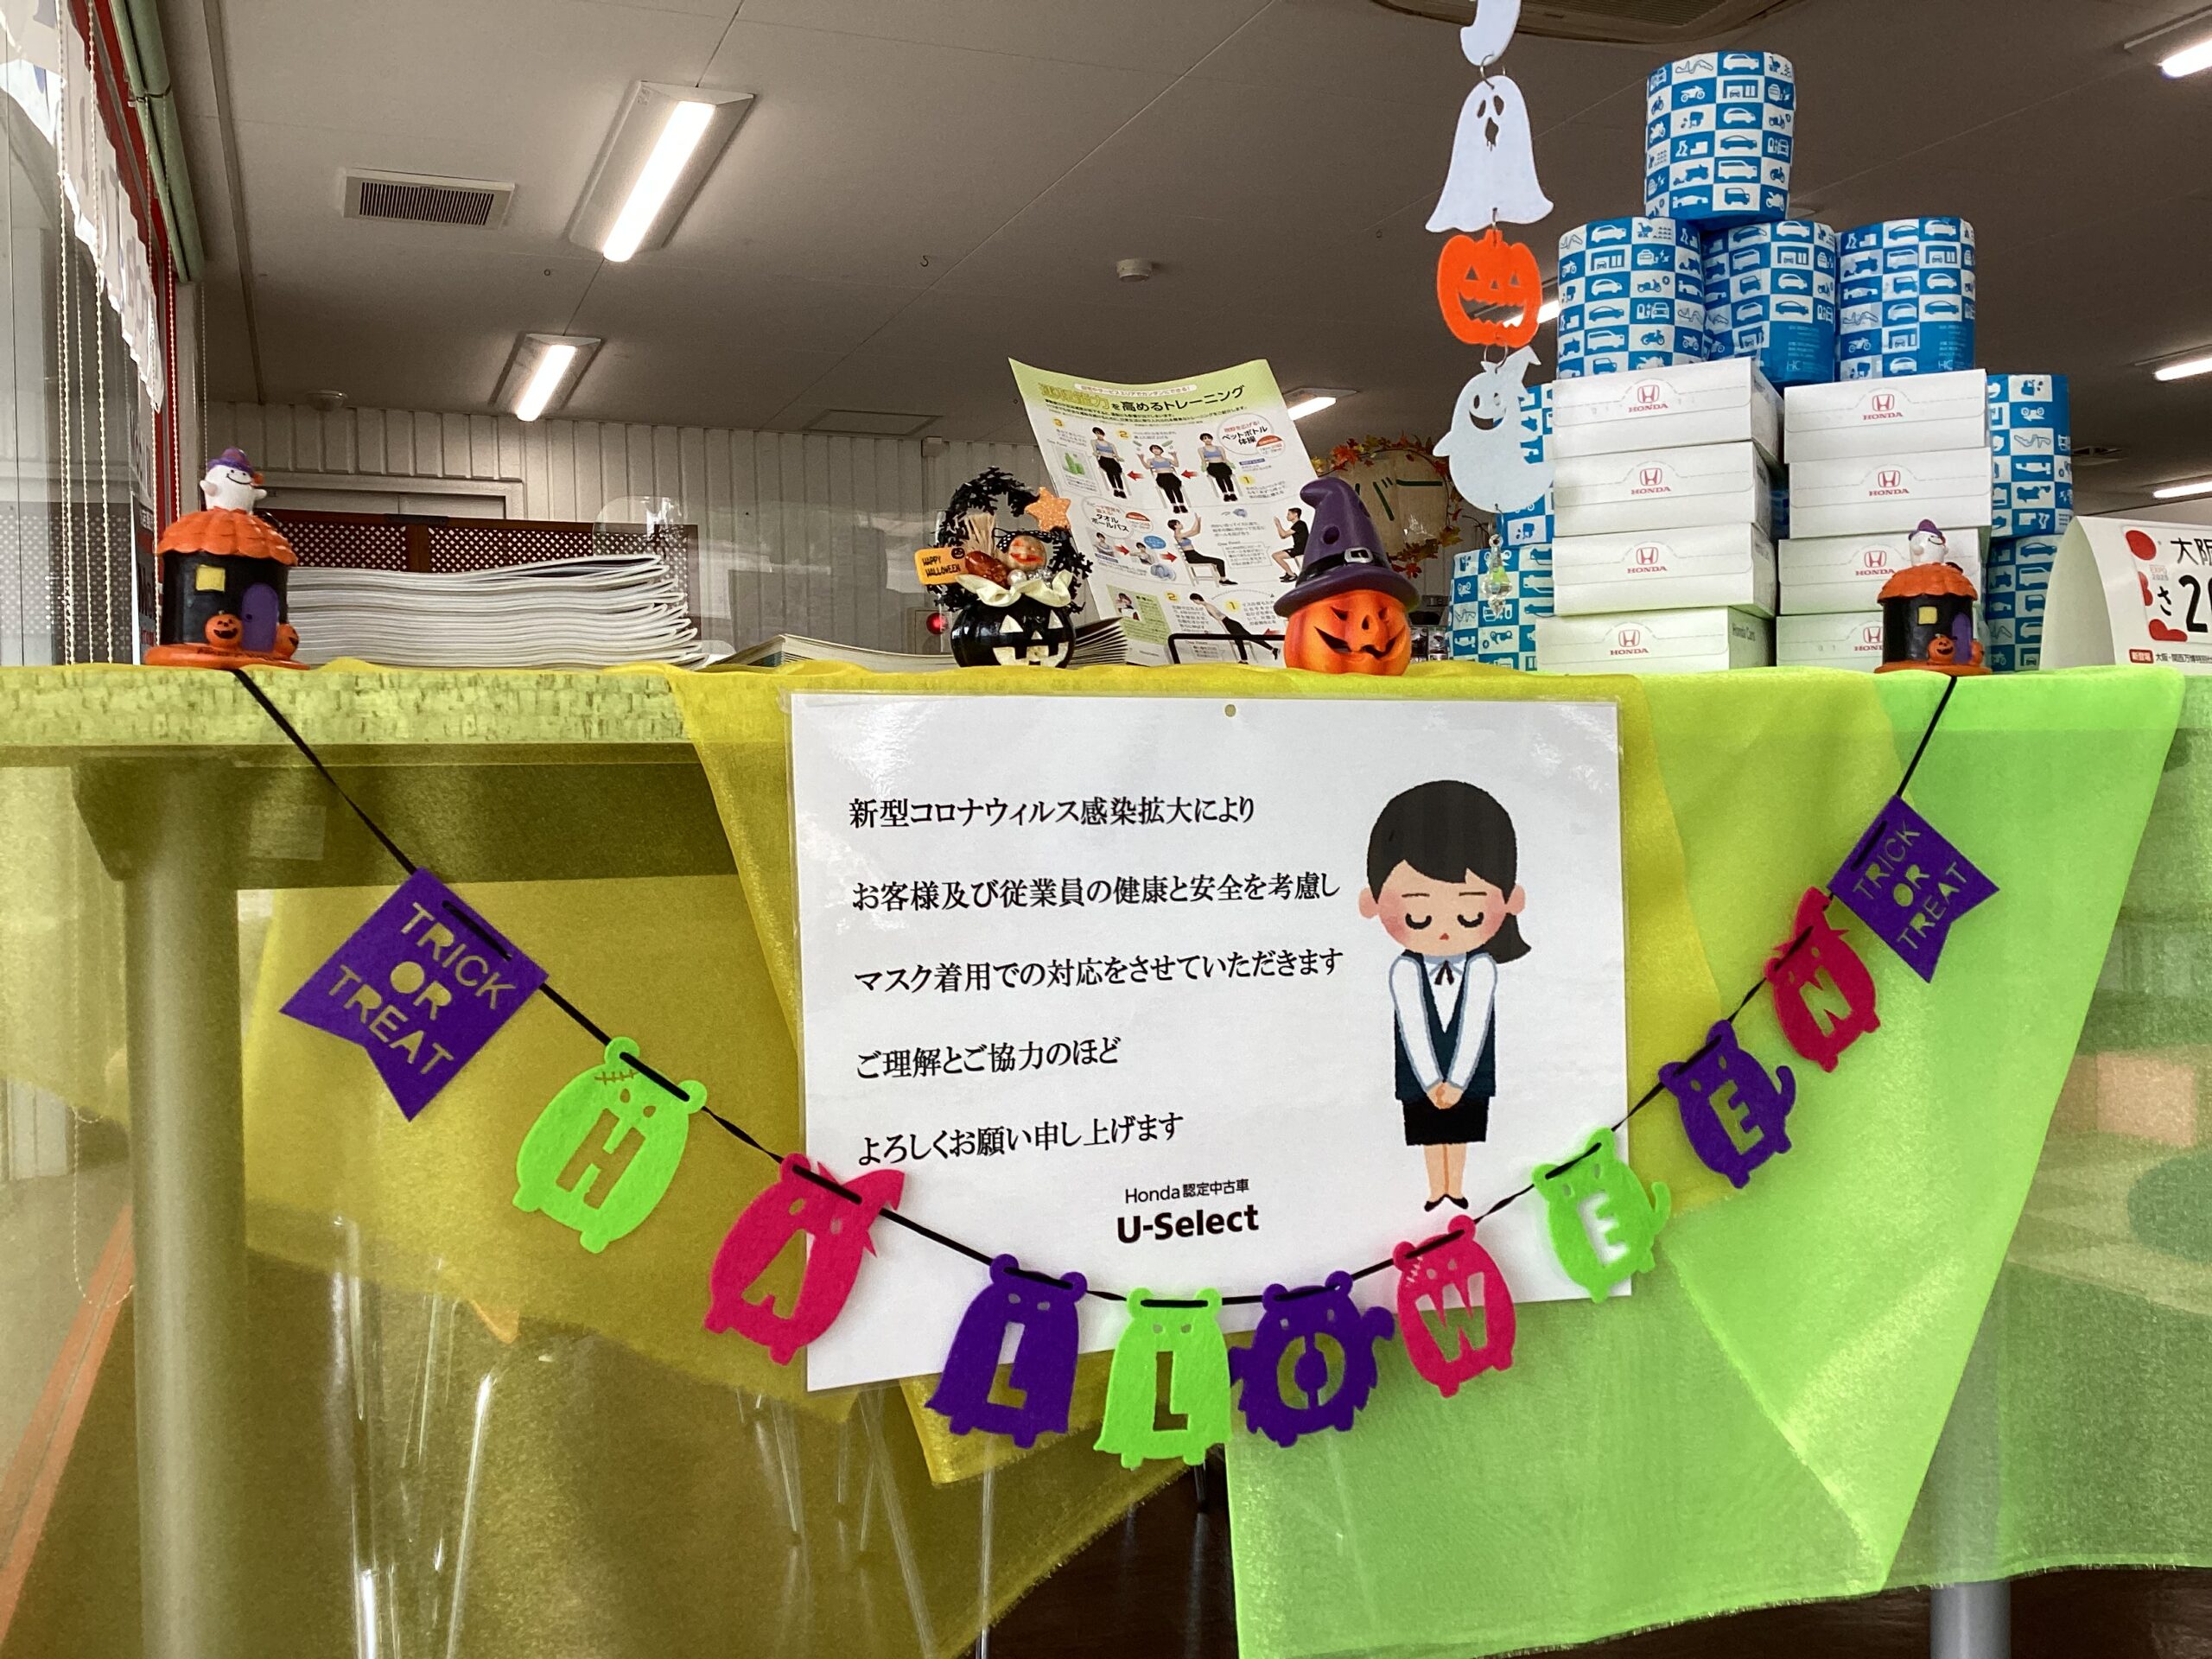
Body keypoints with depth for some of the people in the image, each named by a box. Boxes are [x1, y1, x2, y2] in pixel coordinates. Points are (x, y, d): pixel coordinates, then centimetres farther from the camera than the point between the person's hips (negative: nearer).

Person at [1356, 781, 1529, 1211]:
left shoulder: (1482, 969, -17)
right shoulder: (1404, 973, -19)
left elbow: (1474, 1028, -16)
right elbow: (1413, 1030, -15)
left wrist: (1457, 1081, -16)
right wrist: (1432, 1082, -14)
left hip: (1469, 1073, 1)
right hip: (1422, 1074, 0)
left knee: (1460, 1129, 17)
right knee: (1431, 1132, 15)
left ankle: (1455, 1188, 34)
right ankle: (1436, 1190, 32)